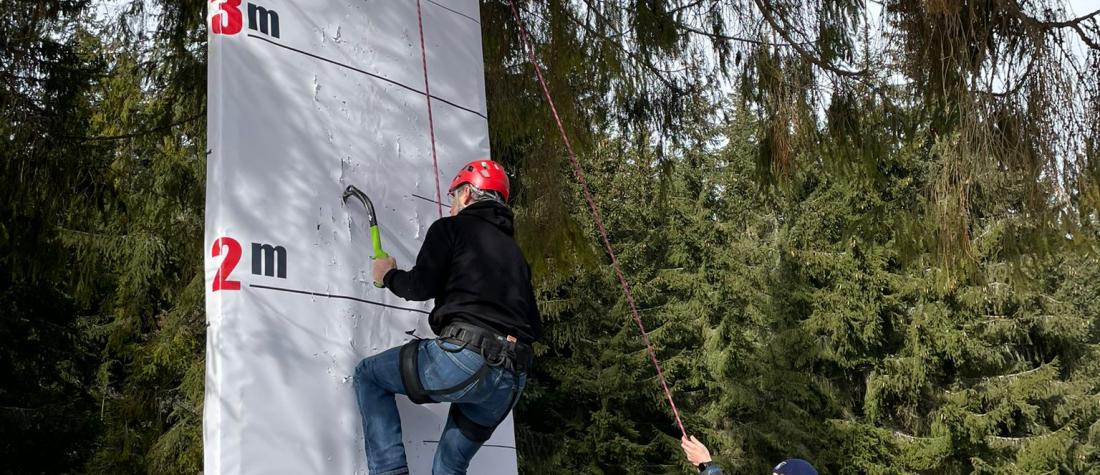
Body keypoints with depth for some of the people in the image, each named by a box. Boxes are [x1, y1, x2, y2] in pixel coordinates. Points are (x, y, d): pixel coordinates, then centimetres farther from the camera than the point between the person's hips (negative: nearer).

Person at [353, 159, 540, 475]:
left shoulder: (452, 228, 8)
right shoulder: (513, 252, 27)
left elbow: (422, 286, -2)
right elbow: (533, 326, 24)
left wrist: (388, 275, 18)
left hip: (465, 357, -7)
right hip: (513, 379, 7)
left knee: (368, 376, 16)